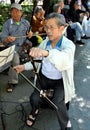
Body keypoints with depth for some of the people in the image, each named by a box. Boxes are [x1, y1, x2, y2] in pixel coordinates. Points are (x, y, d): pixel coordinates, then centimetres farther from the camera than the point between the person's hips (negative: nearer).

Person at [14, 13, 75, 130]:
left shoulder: (69, 45, -20)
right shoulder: (44, 43, -4)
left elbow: (64, 59, -45)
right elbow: (37, 60, 11)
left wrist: (46, 53, -63)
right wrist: (24, 66, -4)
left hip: (60, 81, -4)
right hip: (44, 77, 4)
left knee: (57, 103, -25)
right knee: (34, 98, -14)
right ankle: (35, 111, 25)